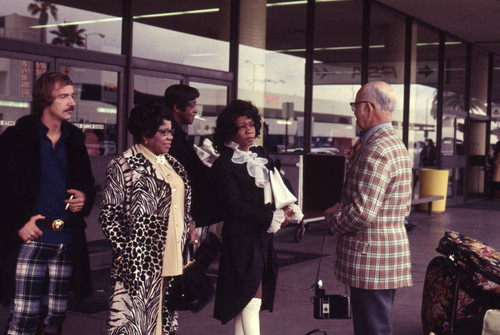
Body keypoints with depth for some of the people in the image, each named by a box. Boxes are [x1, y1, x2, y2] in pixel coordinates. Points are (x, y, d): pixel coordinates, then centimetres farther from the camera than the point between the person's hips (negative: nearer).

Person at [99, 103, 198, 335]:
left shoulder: (171, 164, 15)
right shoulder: (124, 166, -8)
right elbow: (108, 215, -10)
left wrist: (189, 226, 11)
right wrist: (125, 252, -14)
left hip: (172, 260, 7)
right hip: (140, 262, -7)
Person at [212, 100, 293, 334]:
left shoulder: (261, 155, 13)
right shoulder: (223, 164, -8)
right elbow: (235, 204, -14)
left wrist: (285, 209, -4)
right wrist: (273, 218, -14)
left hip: (264, 236, 7)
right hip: (242, 238, -6)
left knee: (245, 300, 11)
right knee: (252, 299, -8)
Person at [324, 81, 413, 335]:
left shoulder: (376, 151, -20)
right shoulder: (397, 145, 14)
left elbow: (363, 212, -26)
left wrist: (333, 217, -5)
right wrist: (345, 208, 12)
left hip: (371, 261, -11)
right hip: (390, 256, 11)